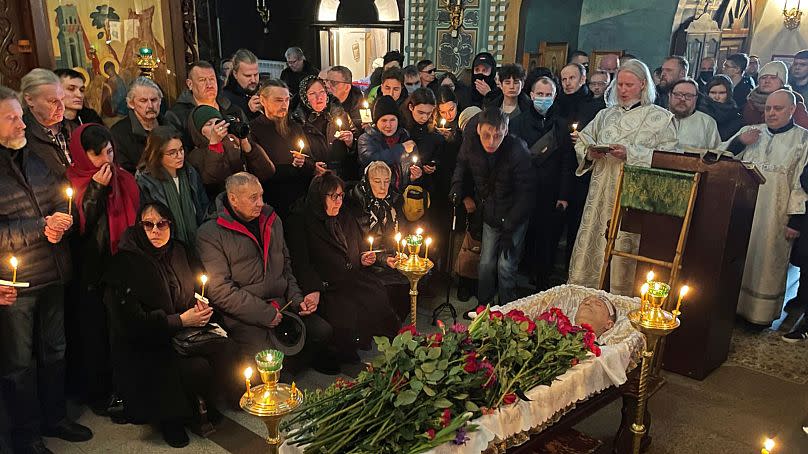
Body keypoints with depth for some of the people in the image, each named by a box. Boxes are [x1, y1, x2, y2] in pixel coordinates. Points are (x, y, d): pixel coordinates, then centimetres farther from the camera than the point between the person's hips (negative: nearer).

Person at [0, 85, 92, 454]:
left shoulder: (35, 158, 6)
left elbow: (62, 198, 13)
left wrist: (60, 221, -9)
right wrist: (43, 227, -21)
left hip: (52, 276, 6)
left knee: (54, 351, 19)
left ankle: (54, 417, 38)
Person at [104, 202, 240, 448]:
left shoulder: (181, 251, 5)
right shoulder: (125, 264, -12)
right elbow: (131, 322, -17)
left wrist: (202, 306, -5)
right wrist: (180, 320, -19)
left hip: (186, 329, 6)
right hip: (144, 346, -5)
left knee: (226, 350, -21)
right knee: (198, 369, -28)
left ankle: (206, 403, 5)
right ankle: (170, 418, 1)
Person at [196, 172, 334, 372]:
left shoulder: (272, 220, 14)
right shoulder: (210, 234, -8)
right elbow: (220, 290, -14)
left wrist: (297, 299, 5)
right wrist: (265, 314, -15)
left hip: (280, 306, 6)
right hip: (243, 316, -6)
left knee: (323, 331, -9)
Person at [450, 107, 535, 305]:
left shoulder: (518, 151, -24)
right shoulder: (470, 145, -12)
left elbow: (525, 194, -18)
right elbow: (461, 169, 12)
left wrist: (509, 229, -18)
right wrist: (457, 189, -8)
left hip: (514, 216, -4)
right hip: (490, 214, 4)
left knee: (505, 266, -7)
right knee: (486, 263, 6)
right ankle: (483, 306, 27)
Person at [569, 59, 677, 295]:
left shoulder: (661, 117, 2)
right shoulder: (606, 114, 16)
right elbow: (581, 141, 20)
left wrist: (631, 154, -17)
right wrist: (590, 153, -2)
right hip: (601, 193, 4)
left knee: (623, 250, -4)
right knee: (591, 245, 4)